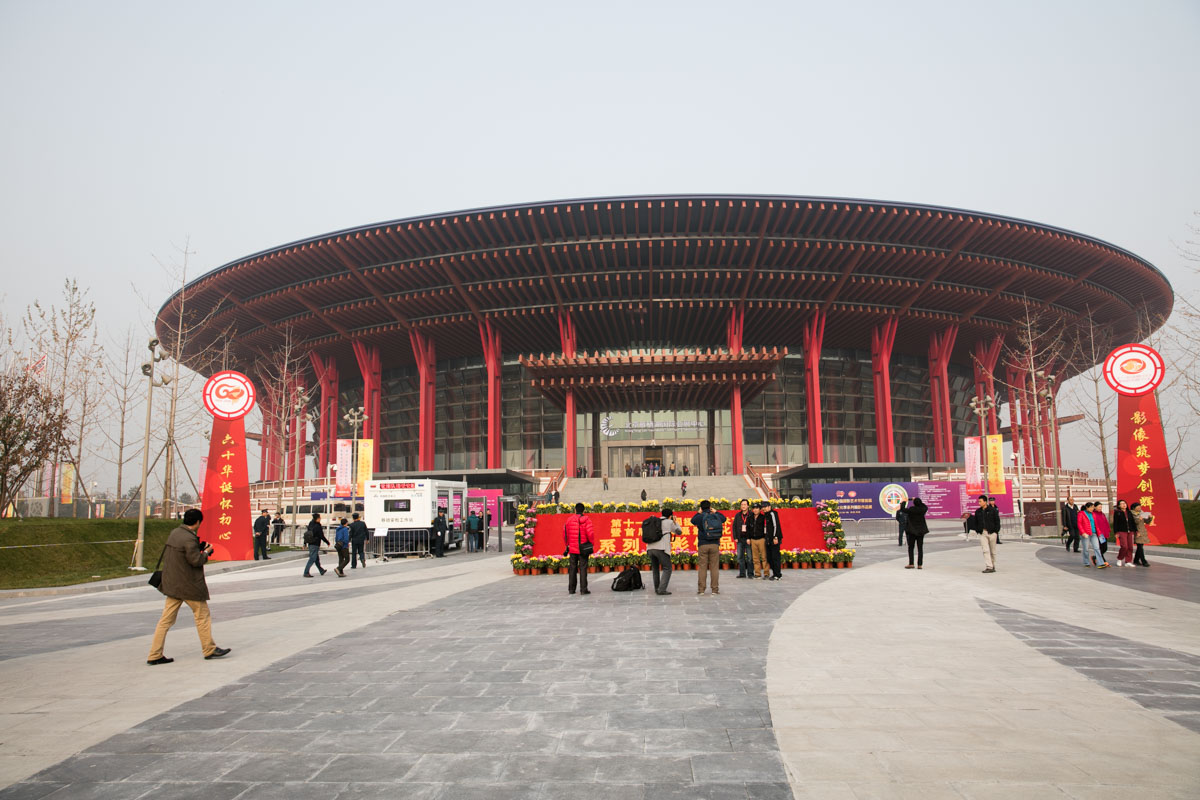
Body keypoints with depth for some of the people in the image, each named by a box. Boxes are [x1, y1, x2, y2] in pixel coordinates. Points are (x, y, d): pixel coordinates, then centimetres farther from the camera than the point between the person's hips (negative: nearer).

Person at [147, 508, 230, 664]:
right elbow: (196, 560, -21)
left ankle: (155, 655, 9)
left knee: (166, 619, 9)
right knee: (202, 616, 7)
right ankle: (209, 649, 16)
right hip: (188, 585, -8)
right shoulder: (189, 539, -20)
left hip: (172, 584, 8)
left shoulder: (174, 533, 8)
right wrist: (206, 552, -2)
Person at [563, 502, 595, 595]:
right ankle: (583, 589, -4)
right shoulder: (586, 520, -6)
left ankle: (571, 589, 13)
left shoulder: (569, 520, 2)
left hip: (572, 549, 2)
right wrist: (592, 544, -1)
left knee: (572, 569, 11)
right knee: (583, 568, 0)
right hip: (583, 549, -2)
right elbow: (590, 533, -13)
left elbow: (565, 534, 6)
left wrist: (567, 545, 17)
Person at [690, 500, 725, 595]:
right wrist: (715, 512, 31)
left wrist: (698, 512, 25)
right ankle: (715, 589, 4)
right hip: (715, 544, 1)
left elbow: (692, 520, 18)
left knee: (702, 567, 3)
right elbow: (724, 518, 25)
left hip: (703, 545, -1)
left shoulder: (700, 517, -4)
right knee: (714, 567, 5)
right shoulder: (716, 516, 3)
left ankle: (701, 589, 3)